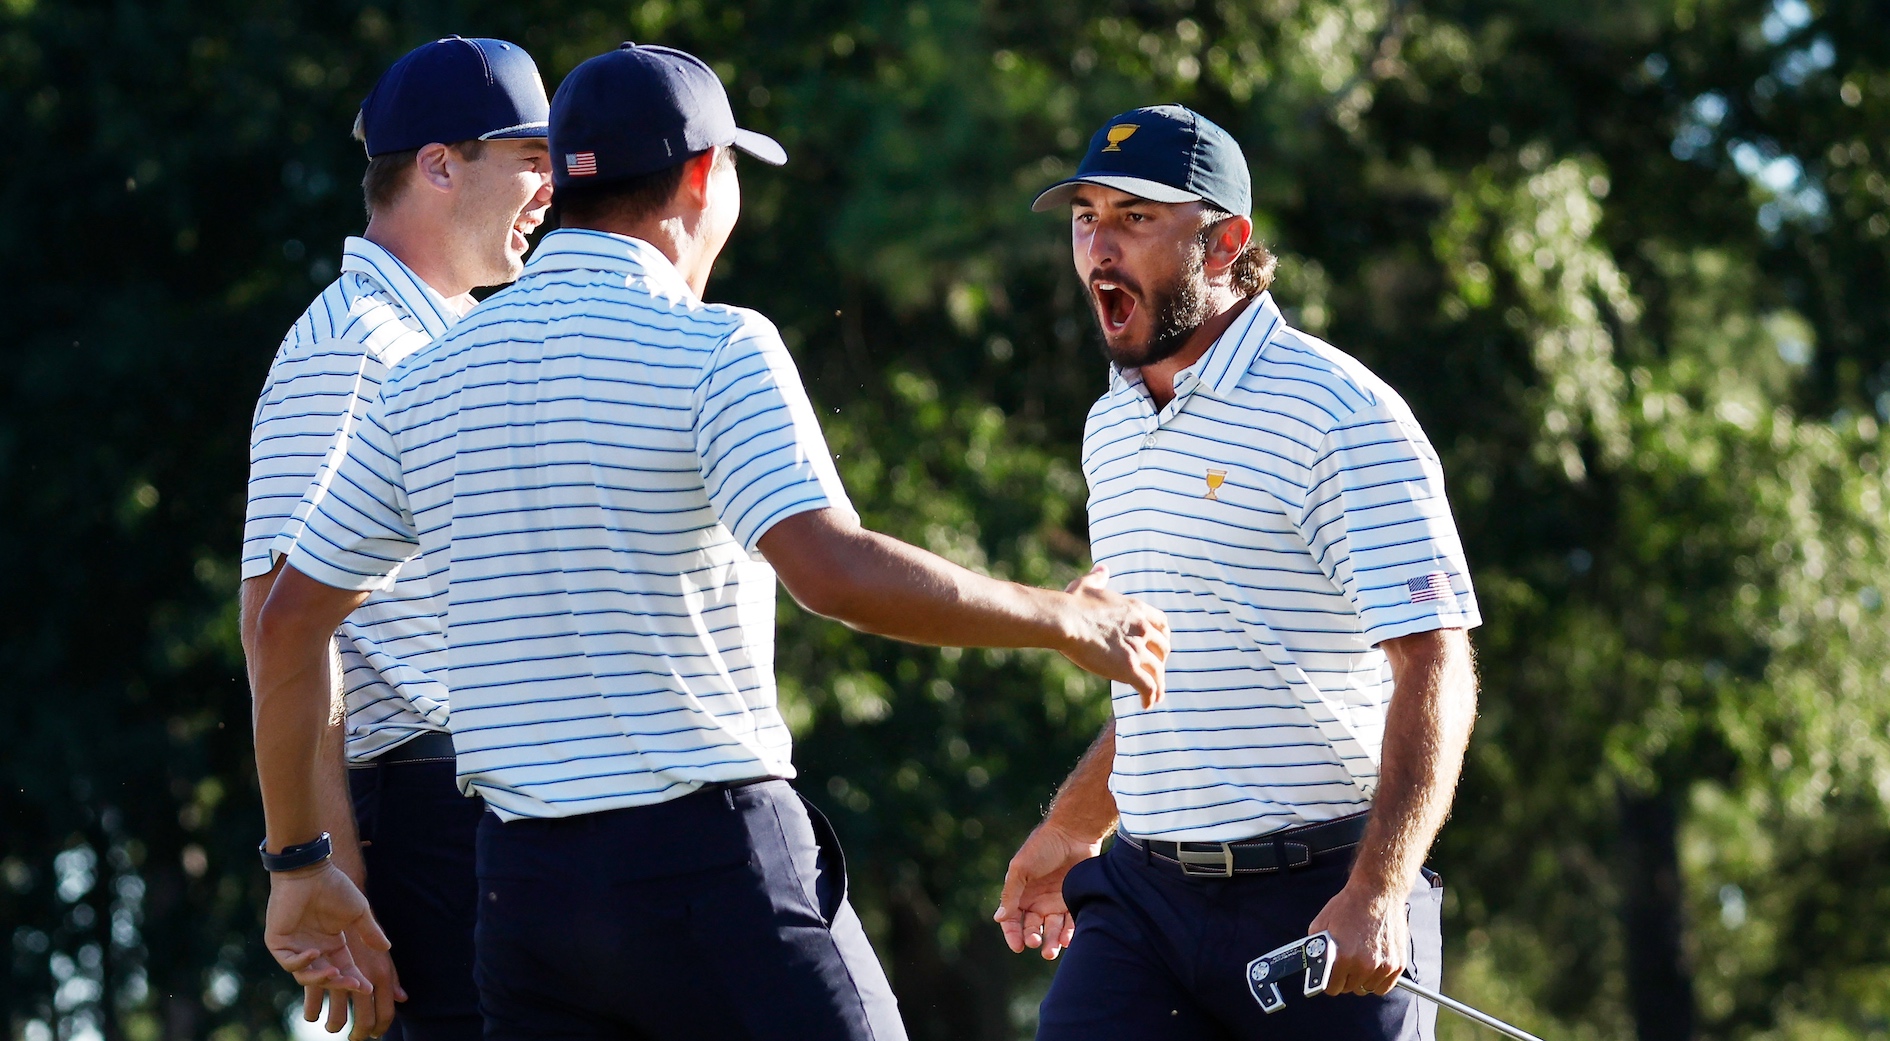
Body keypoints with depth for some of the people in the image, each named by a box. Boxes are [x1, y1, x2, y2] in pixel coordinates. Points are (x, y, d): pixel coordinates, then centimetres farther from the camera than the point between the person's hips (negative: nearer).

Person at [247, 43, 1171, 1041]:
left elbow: (288, 623, 14)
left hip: (523, 883, 5)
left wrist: (299, 862, 22)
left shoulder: (425, 381, 11)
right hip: (714, 861, -5)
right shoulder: (713, 350, -8)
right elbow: (831, 570, -21)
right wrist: (1065, 619, -9)